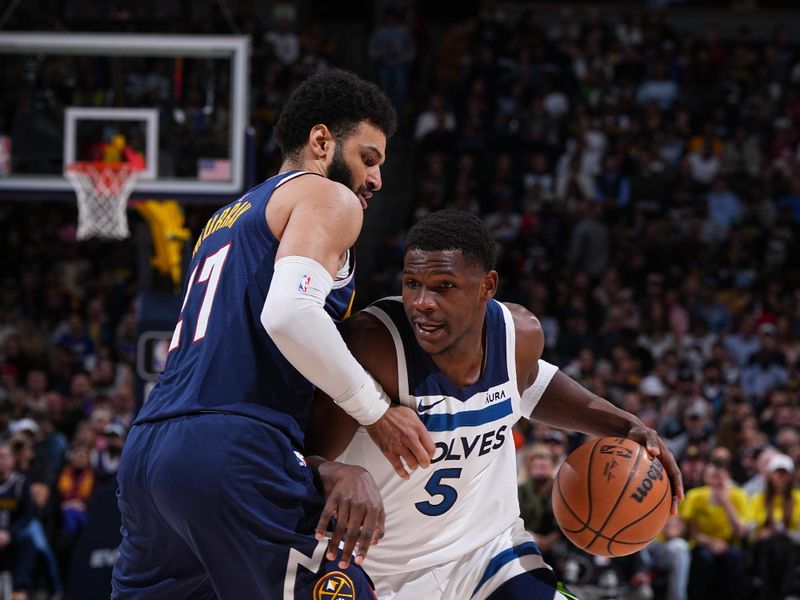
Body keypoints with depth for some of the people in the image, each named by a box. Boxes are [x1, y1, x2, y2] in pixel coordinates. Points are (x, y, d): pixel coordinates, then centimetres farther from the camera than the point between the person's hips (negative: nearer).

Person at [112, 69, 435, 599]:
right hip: (233, 456, -9)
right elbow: (289, 314, -16)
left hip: (148, 451, 9)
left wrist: (328, 469, 15)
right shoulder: (328, 198, 5)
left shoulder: (225, 221, 31)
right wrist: (376, 411, -6)